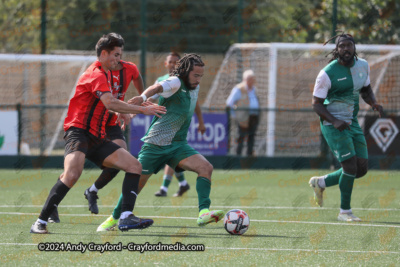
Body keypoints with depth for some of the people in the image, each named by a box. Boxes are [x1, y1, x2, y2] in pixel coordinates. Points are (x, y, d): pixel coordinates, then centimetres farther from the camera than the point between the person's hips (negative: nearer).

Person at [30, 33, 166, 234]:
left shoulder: (103, 74, 21)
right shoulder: (96, 74, -11)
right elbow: (110, 103, -25)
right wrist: (142, 110, -22)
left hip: (96, 138, 10)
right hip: (78, 132, -10)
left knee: (134, 166, -1)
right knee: (72, 173, -33)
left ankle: (126, 217, -9)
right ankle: (41, 222, -25)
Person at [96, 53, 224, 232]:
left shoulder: (194, 88, 9)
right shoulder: (176, 82, -14)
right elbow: (158, 87, -37)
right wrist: (144, 97, -56)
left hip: (178, 145, 6)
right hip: (155, 144, -6)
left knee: (206, 167, -18)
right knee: (136, 182, -1)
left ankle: (203, 213, -28)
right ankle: (113, 219, 19)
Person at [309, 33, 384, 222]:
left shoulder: (363, 66, 3)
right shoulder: (327, 73, -16)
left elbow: (366, 90, 18)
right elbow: (316, 103, -12)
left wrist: (374, 103, -4)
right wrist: (335, 122, -25)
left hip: (352, 123, 7)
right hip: (333, 124, -7)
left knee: (362, 168, 3)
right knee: (350, 165, -16)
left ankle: (321, 183, 25)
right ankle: (344, 211, 1)